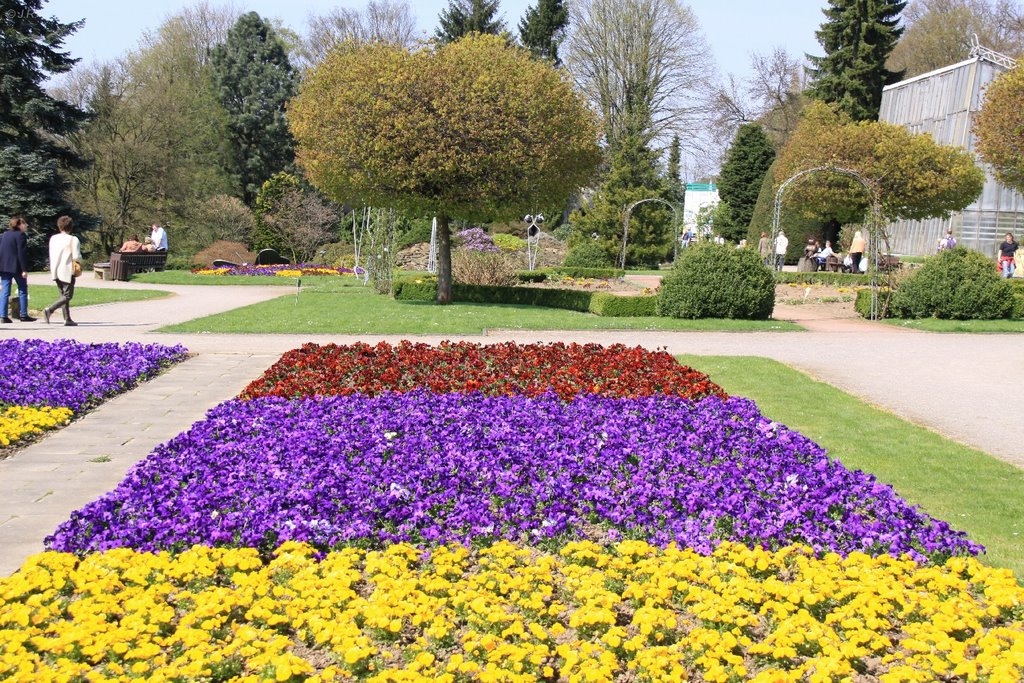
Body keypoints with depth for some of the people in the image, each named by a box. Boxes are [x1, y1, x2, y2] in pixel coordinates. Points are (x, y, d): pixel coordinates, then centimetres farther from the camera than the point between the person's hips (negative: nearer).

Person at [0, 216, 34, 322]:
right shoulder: (20, 235, -9)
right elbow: (22, 253, -15)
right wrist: (24, 269, -15)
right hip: (16, 267, -6)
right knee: (22, 290, 6)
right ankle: (23, 315, 7)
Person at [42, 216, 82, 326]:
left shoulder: (53, 238, 7)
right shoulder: (73, 239, -11)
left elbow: (51, 255, 11)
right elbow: (76, 256, -13)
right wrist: (79, 261, 8)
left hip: (56, 271, 7)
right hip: (67, 271, -7)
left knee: (64, 295, 13)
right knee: (67, 296, -2)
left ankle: (67, 319, 10)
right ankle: (49, 310, -20)